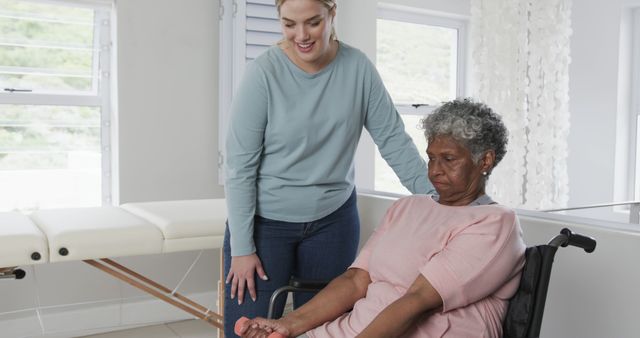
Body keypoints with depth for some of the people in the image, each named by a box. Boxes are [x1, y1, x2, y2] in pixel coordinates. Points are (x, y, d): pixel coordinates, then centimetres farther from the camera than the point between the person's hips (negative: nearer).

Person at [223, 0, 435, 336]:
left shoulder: (358, 68, -6)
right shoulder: (263, 73, -14)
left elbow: (393, 139, -1)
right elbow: (240, 167, -12)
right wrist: (241, 248, -12)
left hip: (333, 220, 3)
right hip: (265, 221, -2)